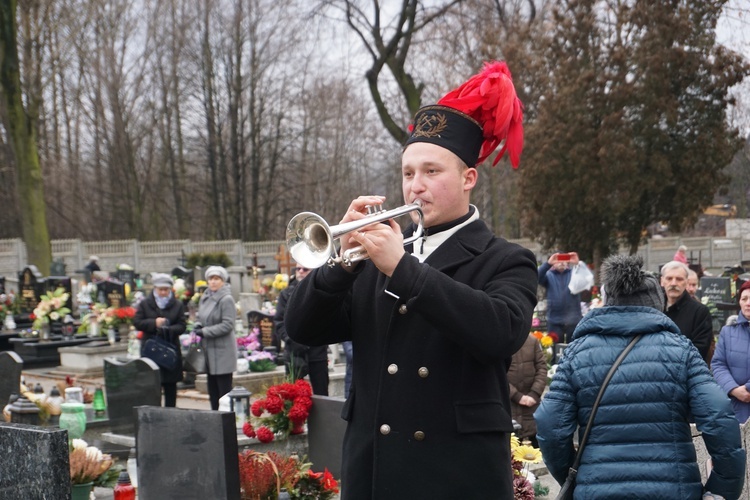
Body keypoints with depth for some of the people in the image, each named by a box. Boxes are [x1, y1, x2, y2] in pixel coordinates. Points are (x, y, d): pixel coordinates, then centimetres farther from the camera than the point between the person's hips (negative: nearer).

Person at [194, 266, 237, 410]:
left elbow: (227, 325, -16)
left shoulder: (227, 300, -12)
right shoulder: (205, 297, 12)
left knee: (224, 389, -5)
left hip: (223, 350, -8)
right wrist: (198, 326, 0)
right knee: (212, 389, 12)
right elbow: (201, 317, 23)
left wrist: (205, 331, -16)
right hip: (209, 349, 8)